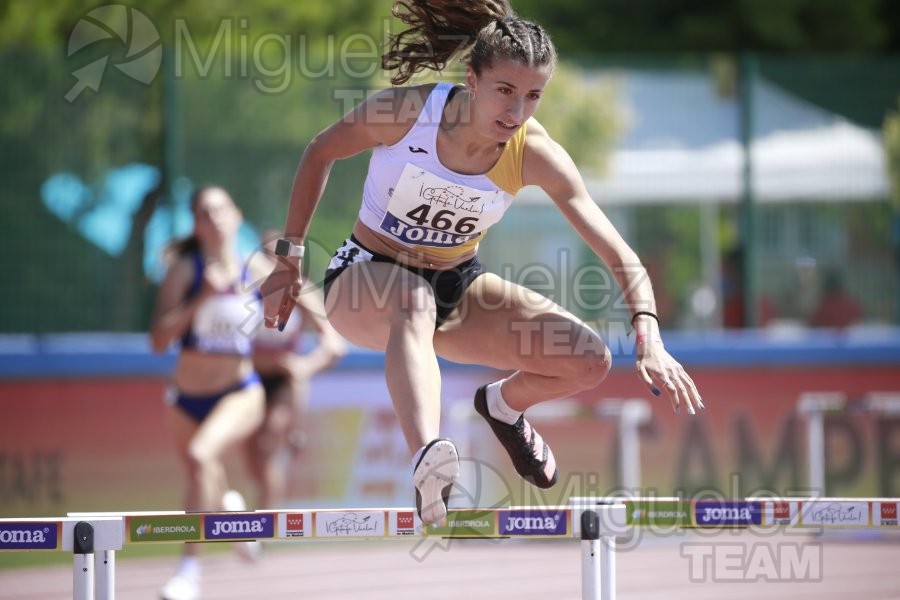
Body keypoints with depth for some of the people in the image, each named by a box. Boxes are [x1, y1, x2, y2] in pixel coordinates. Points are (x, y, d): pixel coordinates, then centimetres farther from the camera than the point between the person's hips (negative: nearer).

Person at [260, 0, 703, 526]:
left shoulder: (535, 155, -20)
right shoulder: (403, 112, -24)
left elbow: (619, 255, -25)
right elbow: (321, 153, -4)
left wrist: (649, 338, -41)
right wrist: (290, 258, -3)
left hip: (456, 286, 4)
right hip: (366, 281, -4)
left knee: (589, 361, -14)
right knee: (414, 303, -42)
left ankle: (504, 404, 22)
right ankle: (428, 461, -67)